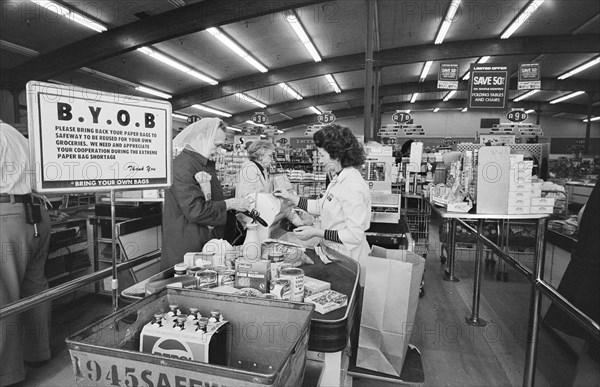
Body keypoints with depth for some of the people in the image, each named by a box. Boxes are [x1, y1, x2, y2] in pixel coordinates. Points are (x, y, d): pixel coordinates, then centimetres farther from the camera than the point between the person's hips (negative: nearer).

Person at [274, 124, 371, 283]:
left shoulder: (352, 186, -25)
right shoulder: (340, 179, 6)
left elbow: (355, 235, -25)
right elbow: (321, 206, 14)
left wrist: (317, 232, -22)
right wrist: (291, 197, 12)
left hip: (346, 260, -9)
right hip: (334, 252, 9)